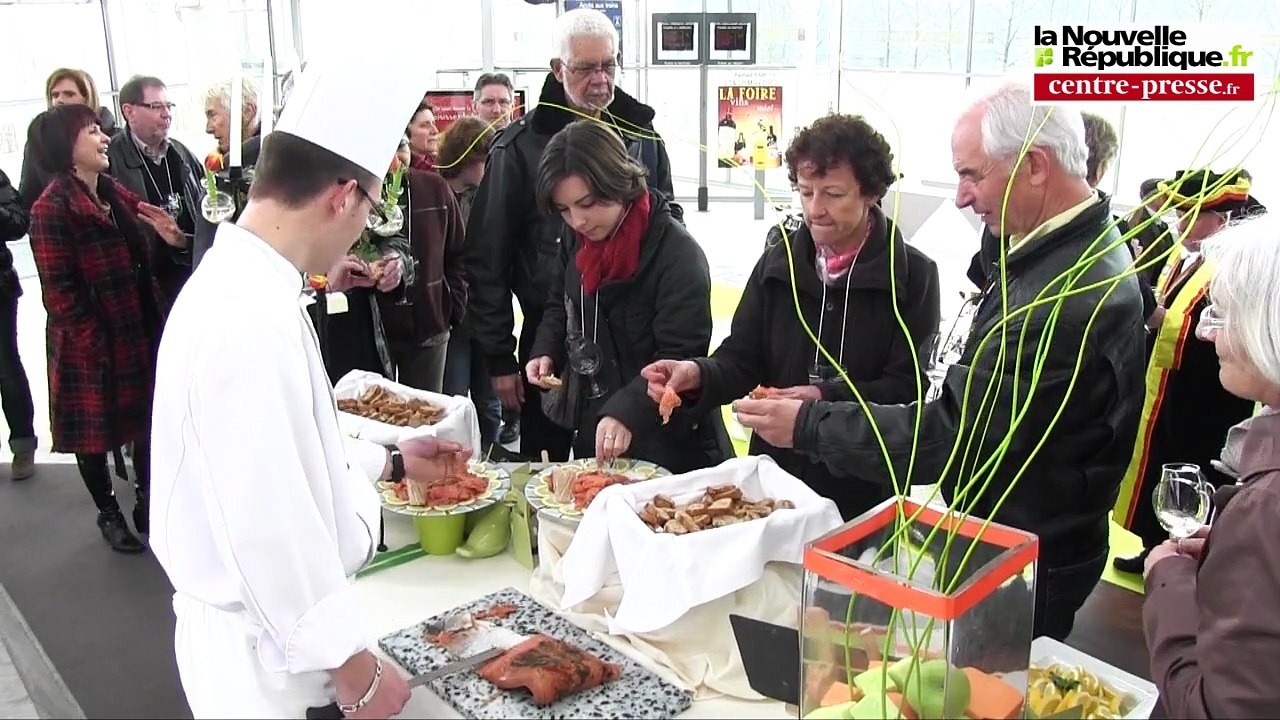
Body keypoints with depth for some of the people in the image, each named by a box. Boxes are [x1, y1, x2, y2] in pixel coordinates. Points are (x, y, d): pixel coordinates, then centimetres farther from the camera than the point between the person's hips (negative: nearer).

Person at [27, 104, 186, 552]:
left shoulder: (113, 193, 8)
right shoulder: (52, 208, -15)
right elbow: (59, 292, -16)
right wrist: (96, 346, -17)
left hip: (139, 336, 7)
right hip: (91, 349, -7)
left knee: (148, 421, 15)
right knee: (94, 430, 10)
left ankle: (147, 504, 32)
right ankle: (109, 514, 27)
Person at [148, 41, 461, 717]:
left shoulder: (233, 282, 3)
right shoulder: (254, 315, -29)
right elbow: (269, 529, -28)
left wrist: (391, 461, 24)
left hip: (266, 624, 9)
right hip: (266, 656, -9)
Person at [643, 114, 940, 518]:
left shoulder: (913, 275, -6)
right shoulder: (776, 265, 4)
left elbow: (909, 387, -12)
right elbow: (741, 360, 2)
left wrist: (827, 398, -26)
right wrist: (699, 374, -19)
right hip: (776, 474, 3)